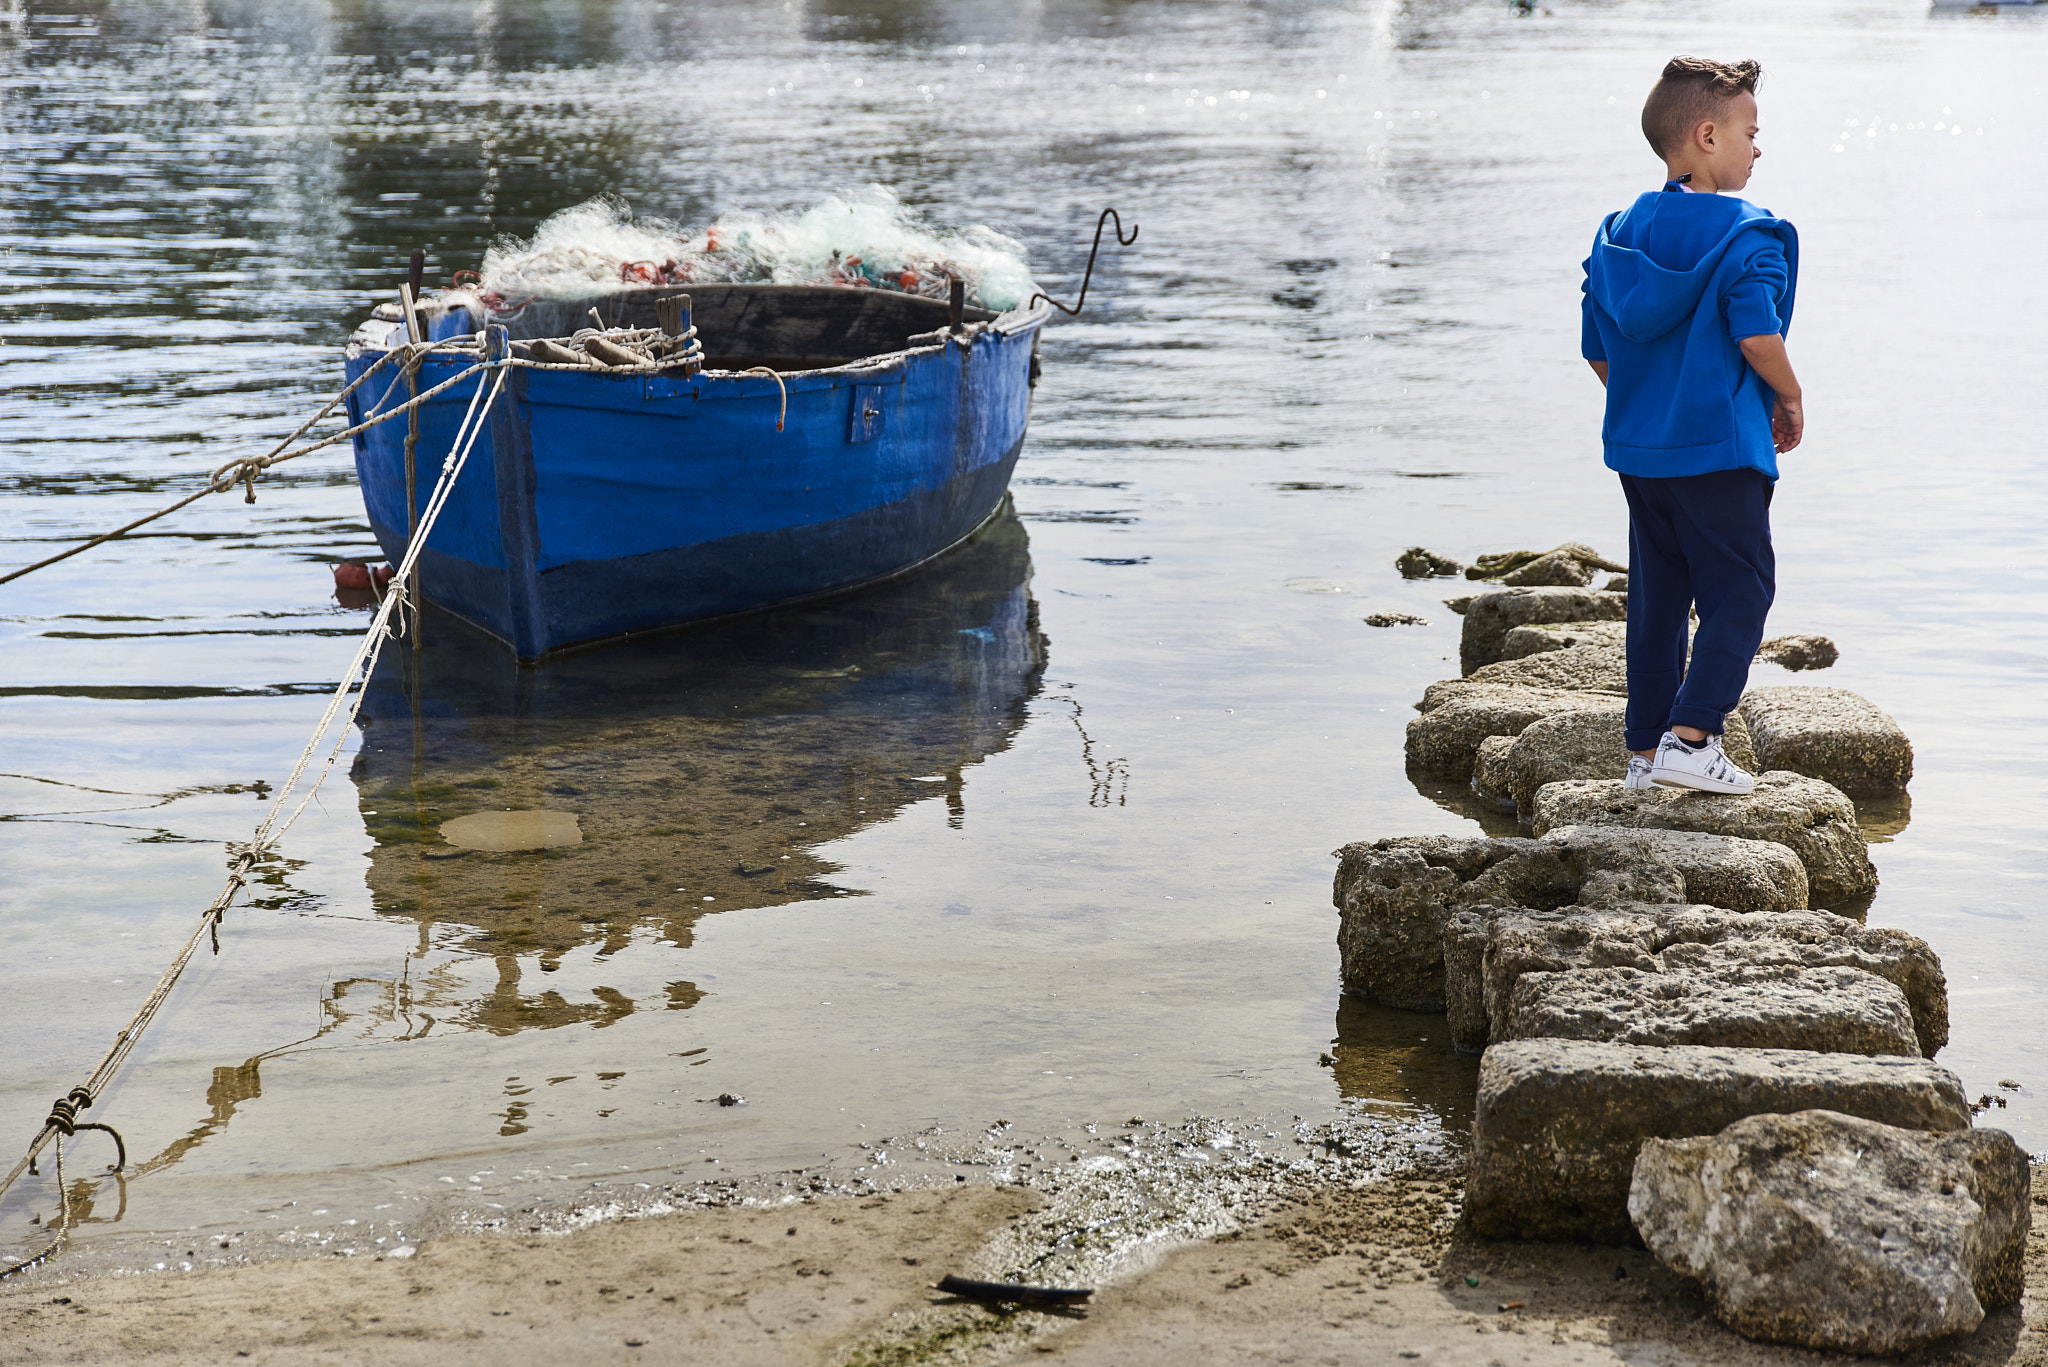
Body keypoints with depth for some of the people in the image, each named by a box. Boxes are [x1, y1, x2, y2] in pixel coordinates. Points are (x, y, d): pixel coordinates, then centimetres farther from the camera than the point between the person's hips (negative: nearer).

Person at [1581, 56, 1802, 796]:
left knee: (1658, 598, 14)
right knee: (1738, 593, 0)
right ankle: (1689, 739, -11)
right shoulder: (1746, 235, -12)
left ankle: (1645, 750, 16)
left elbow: (1598, 351, 10)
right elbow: (1757, 338, -21)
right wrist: (1790, 402, -4)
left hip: (1637, 449, 7)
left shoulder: (1618, 233, 9)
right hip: (1720, 452, -7)